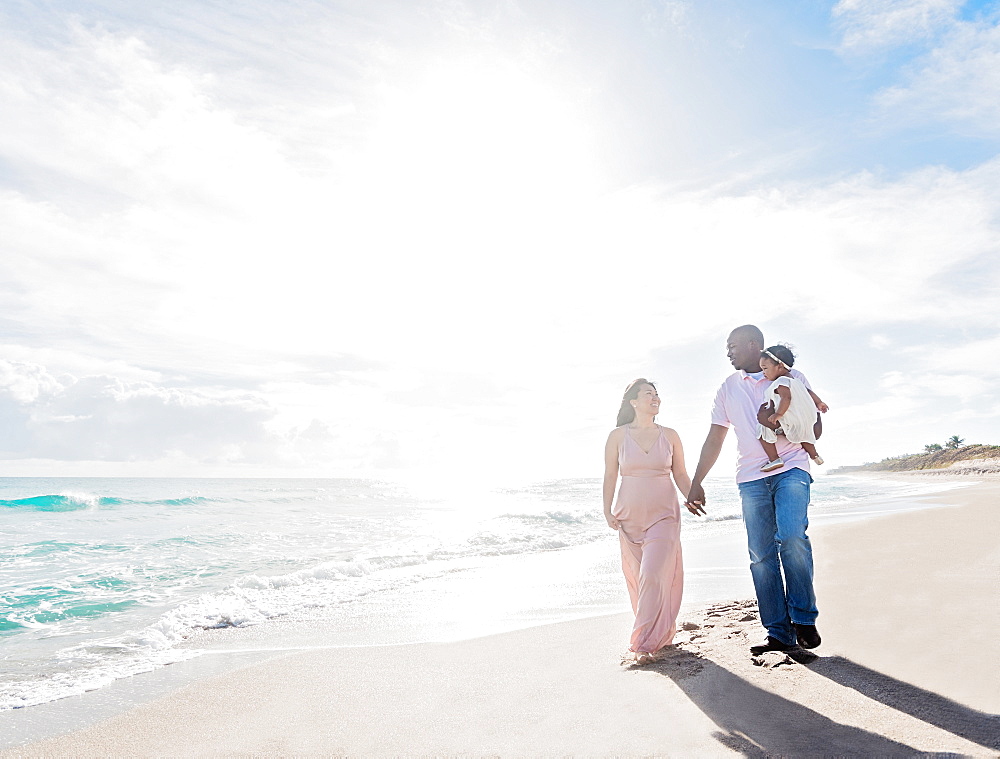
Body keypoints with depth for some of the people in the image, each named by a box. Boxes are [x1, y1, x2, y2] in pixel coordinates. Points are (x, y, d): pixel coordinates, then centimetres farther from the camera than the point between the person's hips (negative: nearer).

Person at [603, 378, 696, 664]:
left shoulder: (670, 436, 6)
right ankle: (661, 633, 24)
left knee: (654, 575, -12)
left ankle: (644, 643, -5)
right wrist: (607, 510, -3)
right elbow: (610, 475, 4)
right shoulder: (618, 436, 2)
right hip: (629, 515, 1)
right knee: (636, 577, 6)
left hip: (664, 514, -1)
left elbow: (680, 475, 10)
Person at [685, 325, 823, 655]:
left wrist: (777, 426, -15)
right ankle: (779, 634, 6)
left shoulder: (791, 377, 6)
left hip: (790, 470, -3)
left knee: (792, 537, -23)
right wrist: (696, 483, 8)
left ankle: (804, 619, -5)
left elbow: (815, 429, 3)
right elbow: (714, 439, 14)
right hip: (751, 478, 3)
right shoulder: (728, 388, 14)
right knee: (761, 556, -1)